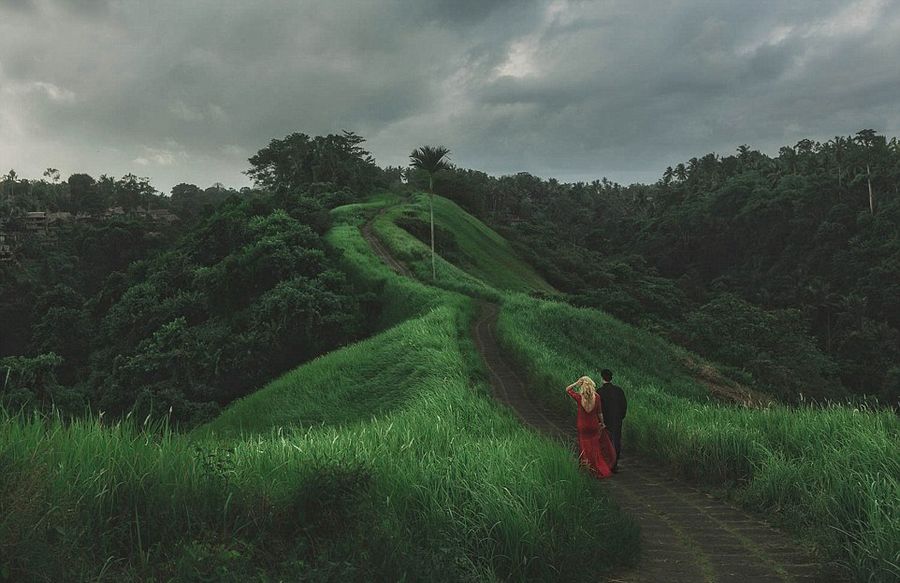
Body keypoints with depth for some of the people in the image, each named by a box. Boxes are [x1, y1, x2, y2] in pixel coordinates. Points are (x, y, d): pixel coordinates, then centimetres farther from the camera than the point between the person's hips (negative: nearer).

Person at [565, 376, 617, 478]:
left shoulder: (579, 397, -21)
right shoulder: (597, 397, -16)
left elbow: (567, 389, -6)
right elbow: (599, 412, -6)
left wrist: (577, 383, -18)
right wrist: (602, 423, 9)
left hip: (583, 427, -2)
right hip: (594, 426, 2)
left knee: (587, 449, 15)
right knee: (596, 448, 19)